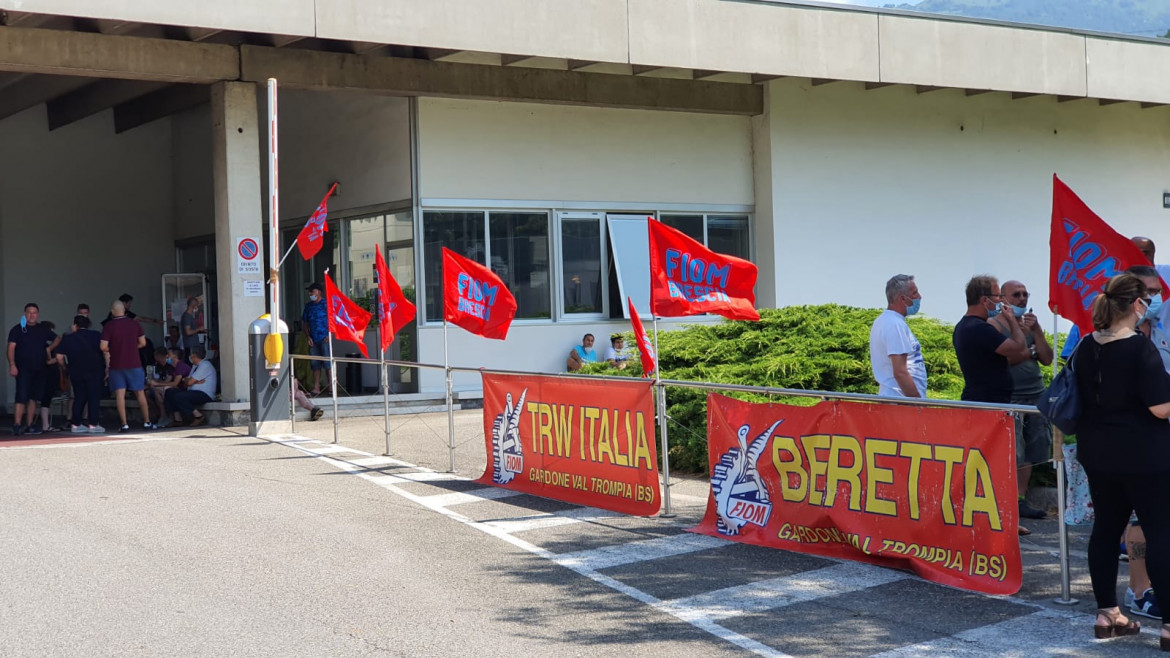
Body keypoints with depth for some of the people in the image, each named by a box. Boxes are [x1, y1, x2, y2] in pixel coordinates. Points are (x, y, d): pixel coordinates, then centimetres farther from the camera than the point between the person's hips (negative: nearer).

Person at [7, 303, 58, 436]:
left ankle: (29, 425, 15)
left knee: (33, 398, 9)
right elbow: (11, 348, -6)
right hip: (23, 369, -5)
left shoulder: (43, 329, 12)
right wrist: (12, 365, -18)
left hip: (39, 370, 5)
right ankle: (17, 425, -16)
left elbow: (57, 340, 25)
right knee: (22, 396, -14)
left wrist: (49, 348, 6)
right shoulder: (17, 329, 0)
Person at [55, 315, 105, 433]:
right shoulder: (96, 336, 1)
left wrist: (67, 367, 19)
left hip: (75, 373, 3)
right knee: (94, 397, 0)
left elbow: (59, 357, 4)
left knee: (79, 398, 11)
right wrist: (106, 368, 1)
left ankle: (75, 424, 10)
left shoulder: (67, 338, 5)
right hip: (94, 371, -3)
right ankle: (93, 424, -4)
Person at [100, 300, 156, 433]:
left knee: (120, 394, 0)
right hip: (134, 363, 2)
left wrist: (112, 351, 8)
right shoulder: (134, 324, 2)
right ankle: (147, 422, 12)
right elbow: (142, 343, 3)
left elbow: (103, 347, -12)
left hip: (116, 365, -2)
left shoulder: (108, 326, -7)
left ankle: (124, 424, -5)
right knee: (140, 393, 9)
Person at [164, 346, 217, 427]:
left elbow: (189, 382, -15)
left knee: (178, 396, -28)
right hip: (195, 393, 10)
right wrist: (196, 381, -8)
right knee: (170, 392, 0)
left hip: (205, 395, -10)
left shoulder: (205, 365, -10)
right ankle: (177, 418, -6)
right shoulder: (195, 366, 21)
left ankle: (198, 416, -20)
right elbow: (186, 382, 11)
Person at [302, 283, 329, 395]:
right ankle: (316, 388, 7)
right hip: (313, 340, 6)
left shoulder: (326, 304, -1)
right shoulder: (308, 306, 15)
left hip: (324, 339, -6)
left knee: (328, 364, -7)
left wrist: (329, 334, -12)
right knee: (315, 365, 5)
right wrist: (308, 337, 6)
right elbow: (305, 323, 19)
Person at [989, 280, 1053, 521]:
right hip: (1010, 399, -7)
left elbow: (1047, 359, 9)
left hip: (1036, 395, 7)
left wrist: (1036, 330, -3)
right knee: (1012, 455, -8)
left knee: (1029, 453, 8)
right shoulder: (995, 325, -3)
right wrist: (1031, 350, -4)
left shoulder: (1031, 323, 16)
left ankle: (1020, 500, 15)